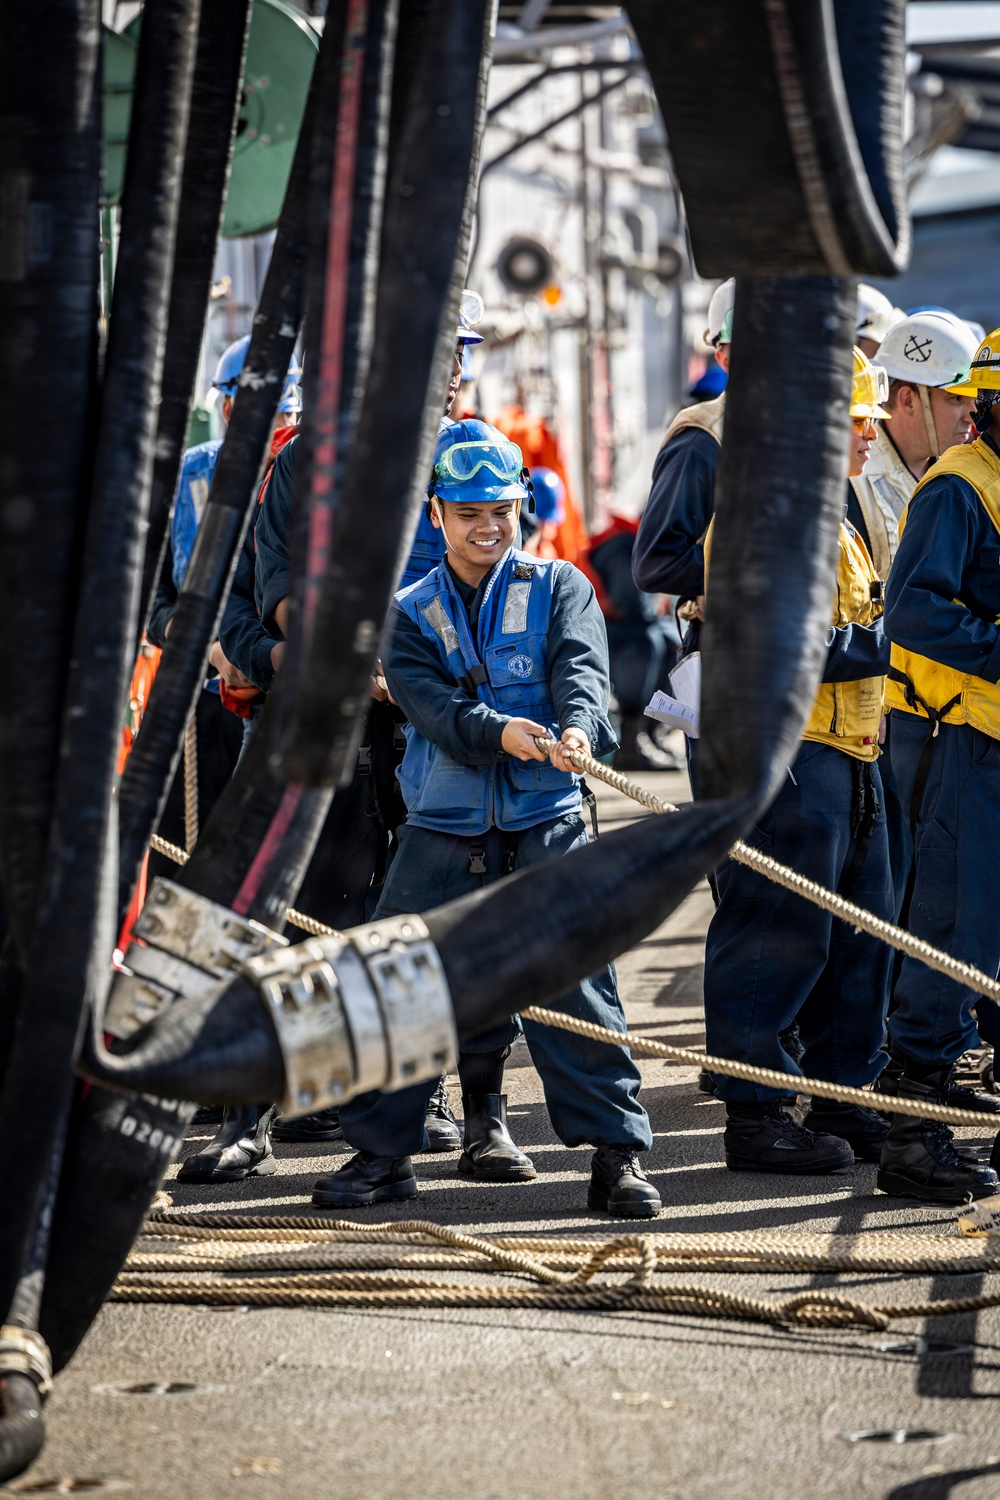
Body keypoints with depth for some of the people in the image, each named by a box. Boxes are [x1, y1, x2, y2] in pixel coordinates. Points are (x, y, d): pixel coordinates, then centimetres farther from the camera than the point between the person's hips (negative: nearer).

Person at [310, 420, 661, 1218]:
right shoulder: (408, 613, 8)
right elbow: (433, 706, -9)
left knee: (576, 984, -7)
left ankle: (618, 1152, -1)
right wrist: (500, 732, -29)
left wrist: (577, 726, -34)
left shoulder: (558, 587, 7)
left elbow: (580, 668, -12)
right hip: (443, 830, 1)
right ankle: (383, 1150, 15)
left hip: (545, 825, -1)